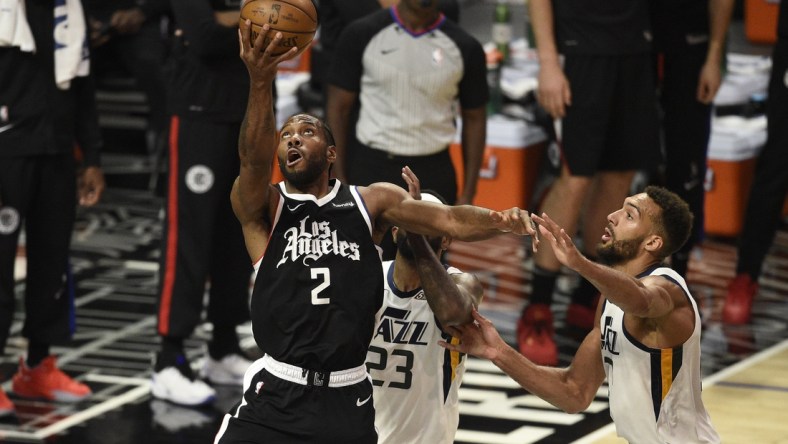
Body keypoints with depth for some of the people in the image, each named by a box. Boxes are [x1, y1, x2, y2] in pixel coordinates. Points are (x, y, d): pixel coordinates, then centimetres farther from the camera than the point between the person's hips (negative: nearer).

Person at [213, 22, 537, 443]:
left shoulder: (372, 201, 9)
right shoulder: (260, 205, 2)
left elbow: (449, 220, -2)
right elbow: (254, 159, -18)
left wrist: (499, 220, -25)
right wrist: (260, 83, -36)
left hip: (347, 401, 2)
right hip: (275, 396, -2)